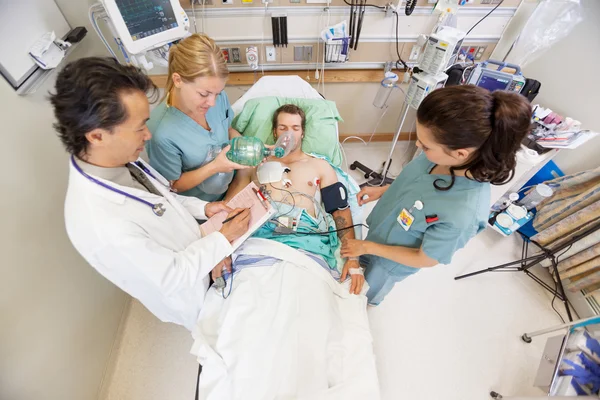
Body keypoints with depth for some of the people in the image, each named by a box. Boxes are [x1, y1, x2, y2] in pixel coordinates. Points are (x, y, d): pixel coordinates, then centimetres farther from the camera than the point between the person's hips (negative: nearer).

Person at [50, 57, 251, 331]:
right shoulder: (103, 224, -43)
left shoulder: (118, 161, -19)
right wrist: (224, 239, -23)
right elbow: (173, 276, -30)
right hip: (184, 293, -5)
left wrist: (203, 208, -10)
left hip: (191, 254, 6)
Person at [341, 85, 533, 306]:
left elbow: (425, 259, -26)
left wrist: (368, 247, -20)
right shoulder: (444, 155, -24)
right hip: (382, 229, 5)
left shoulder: (461, 213, -43)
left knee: (363, 295, 29)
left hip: (391, 262, -4)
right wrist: (382, 191, -9)